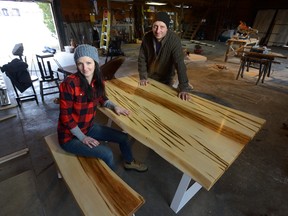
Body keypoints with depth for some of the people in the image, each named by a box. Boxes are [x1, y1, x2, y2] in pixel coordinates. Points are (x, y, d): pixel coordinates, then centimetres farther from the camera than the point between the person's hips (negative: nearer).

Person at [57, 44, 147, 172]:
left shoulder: (97, 81, -7)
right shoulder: (69, 84, -27)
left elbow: (102, 99, 11)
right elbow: (65, 116, -22)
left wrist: (114, 106, -9)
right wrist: (82, 137, -18)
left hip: (89, 127, 7)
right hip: (70, 136, -6)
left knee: (123, 137, 8)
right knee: (107, 153, -19)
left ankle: (129, 162, 38)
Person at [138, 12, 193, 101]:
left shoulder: (174, 39, -28)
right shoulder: (147, 37, -18)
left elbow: (179, 63, -34)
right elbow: (142, 58, -10)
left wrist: (184, 87, -39)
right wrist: (143, 77, -12)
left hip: (166, 79, -2)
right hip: (150, 77, 3)